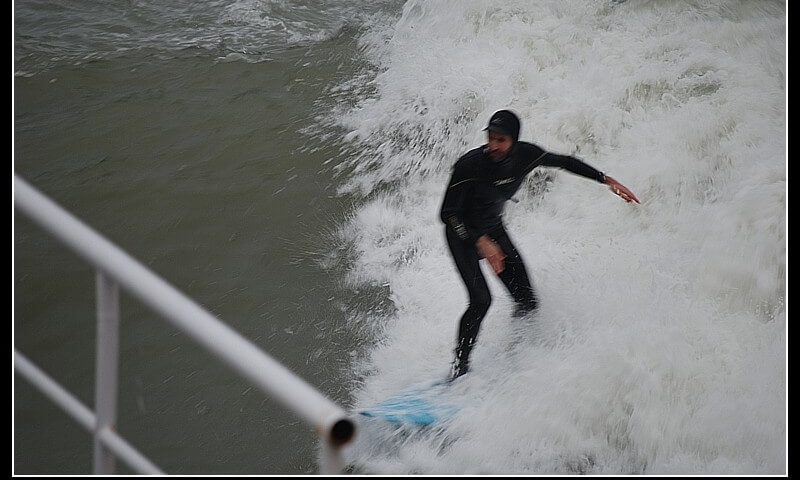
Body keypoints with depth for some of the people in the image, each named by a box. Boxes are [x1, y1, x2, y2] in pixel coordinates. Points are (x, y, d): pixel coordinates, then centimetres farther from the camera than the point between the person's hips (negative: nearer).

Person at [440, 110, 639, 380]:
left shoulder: (525, 155, -17)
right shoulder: (469, 165, -30)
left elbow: (565, 162, 2)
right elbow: (448, 214, -25)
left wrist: (607, 180, -1)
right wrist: (480, 241, -37)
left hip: (494, 231, 5)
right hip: (464, 235, -5)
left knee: (527, 302, -4)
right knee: (481, 300, -24)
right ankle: (459, 367, -10)